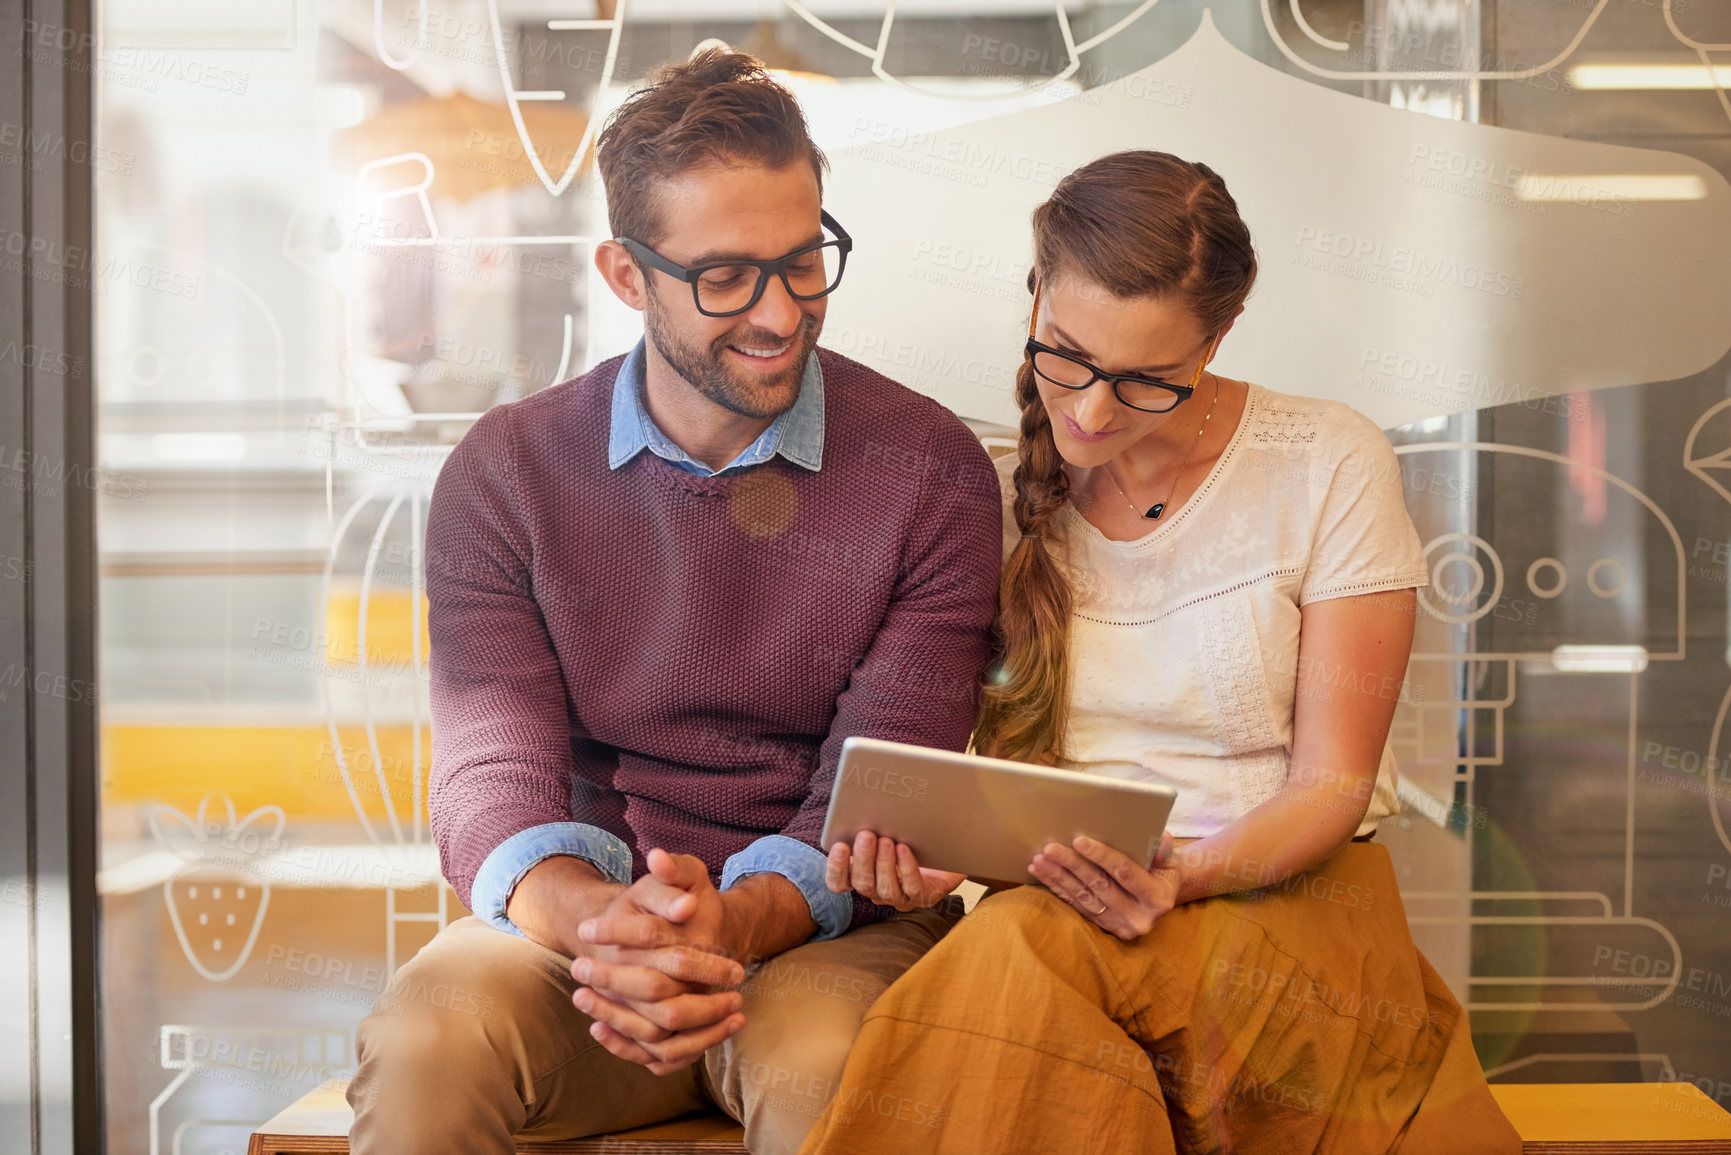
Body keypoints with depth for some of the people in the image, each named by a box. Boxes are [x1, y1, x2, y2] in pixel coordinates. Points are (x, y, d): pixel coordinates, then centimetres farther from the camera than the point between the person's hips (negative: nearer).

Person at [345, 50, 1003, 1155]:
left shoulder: (932, 471, -4)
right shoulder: (505, 472, 1)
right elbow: (493, 778, -6)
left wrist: (729, 923, -29)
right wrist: (599, 920, -30)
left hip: (832, 932, -1)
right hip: (581, 911, 2)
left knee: (820, 1066, -35)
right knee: (423, 1038, -30)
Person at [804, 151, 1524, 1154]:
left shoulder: (1332, 467, -6)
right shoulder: (1006, 490, 3)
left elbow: (1332, 782, -4)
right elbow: (980, 757, 9)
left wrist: (1187, 874, -24)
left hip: (1286, 885, -3)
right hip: (1053, 891, 3)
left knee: (1025, 953, -34)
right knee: (1006, 954, -35)